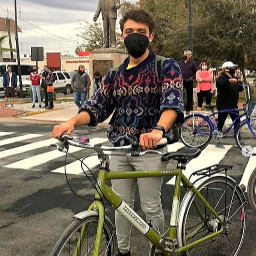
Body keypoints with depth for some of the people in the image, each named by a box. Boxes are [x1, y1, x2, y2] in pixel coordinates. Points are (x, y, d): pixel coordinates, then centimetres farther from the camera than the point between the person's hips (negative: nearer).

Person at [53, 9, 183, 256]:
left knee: (150, 207, 8)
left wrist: (158, 130, -43)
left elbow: (172, 102, -23)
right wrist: (72, 122, -20)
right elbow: (97, 105, 0)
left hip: (149, 148, -4)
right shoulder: (115, 74, 8)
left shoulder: (166, 67, -6)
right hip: (119, 148, 4)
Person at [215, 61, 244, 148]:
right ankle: (218, 141, 11)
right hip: (223, 106, -8)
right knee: (220, 123, 1)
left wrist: (243, 87, 1)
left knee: (237, 122, 9)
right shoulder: (222, 78, -12)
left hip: (233, 105, 8)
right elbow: (219, 83, -35)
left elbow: (238, 87, 23)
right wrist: (229, 80, -52)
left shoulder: (234, 78, 16)